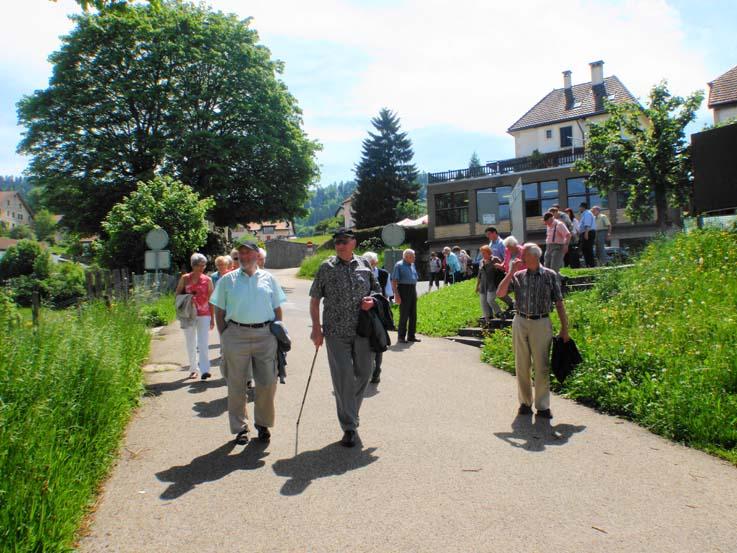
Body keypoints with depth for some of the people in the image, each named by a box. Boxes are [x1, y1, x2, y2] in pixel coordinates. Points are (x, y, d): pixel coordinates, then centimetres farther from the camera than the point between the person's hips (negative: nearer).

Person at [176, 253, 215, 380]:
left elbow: (211, 300, 5)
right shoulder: (185, 278, 3)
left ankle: (204, 370, -13)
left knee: (203, 343, -10)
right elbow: (177, 294, 11)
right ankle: (193, 369, 21)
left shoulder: (208, 280, 3)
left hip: (204, 315, -1)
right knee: (191, 344, 9)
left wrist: (212, 318, 4)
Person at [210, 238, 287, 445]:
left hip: (265, 335, 1)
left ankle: (263, 424, 23)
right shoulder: (227, 280, 6)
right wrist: (224, 337, 1)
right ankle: (240, 428, 20)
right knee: (236, 385, 5)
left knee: (267, 383, 3)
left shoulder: (268, 279, 10)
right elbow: (220, 312, 8)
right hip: (236, 335, -1)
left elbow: (277, 309, 14)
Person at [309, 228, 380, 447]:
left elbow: (376, 289, 18)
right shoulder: (327, 267, 0)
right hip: (336, 331, -3)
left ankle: (350, 414, 34)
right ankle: (349, 427, 5)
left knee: (364, 373, 10)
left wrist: (372, 300, -5)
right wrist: (316, 328, -6)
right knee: (343, 377, -4)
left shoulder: (364, 265, 6)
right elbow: (314, 299, 2)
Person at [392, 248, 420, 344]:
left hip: (413, 290, 7)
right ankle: (401, 337, 2)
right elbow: (394, 281, -12)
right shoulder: (399, 265, -7)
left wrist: (415, 293, 18)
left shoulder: (412, 265, 15)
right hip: (404, 289, -7)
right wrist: (396, 294, -19)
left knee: (413, 314, 8)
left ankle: (411, 336, 17)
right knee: (404, 315, -6)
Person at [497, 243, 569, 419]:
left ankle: (542, 406, 9)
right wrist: (511, 272, -6)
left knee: (542, 367, 0)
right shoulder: (518, 276, 6)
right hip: (520, 323, 3)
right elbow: (500, 293, -4)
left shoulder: (550, 275, 1)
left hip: (541, 324, -2)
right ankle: (525, 403, 20)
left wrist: (564, 328, -2)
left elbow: (559, 303, 2)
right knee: (521, 366, 8)